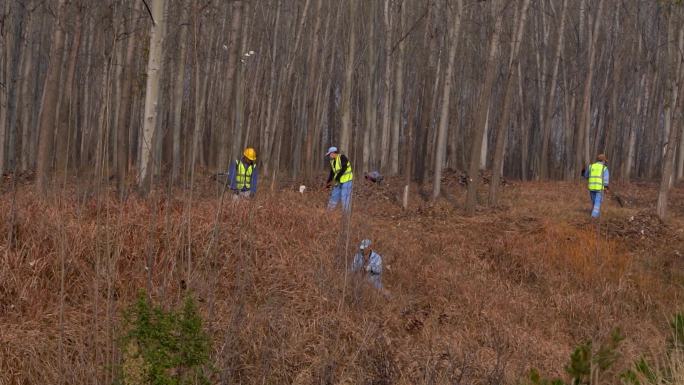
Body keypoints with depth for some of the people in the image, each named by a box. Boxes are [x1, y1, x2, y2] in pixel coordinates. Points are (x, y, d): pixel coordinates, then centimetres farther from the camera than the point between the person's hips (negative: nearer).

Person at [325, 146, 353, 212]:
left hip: (346, 180, -8)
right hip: (338, 182, 8)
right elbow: (332, 173, 16)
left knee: (345, 199, -8)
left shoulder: (342, 158, -13)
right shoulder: (332, 161, 12)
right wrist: (328, 183, 8)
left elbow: (343, 169, -22)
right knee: (334, 196, 11)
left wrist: (336, 179, -21)